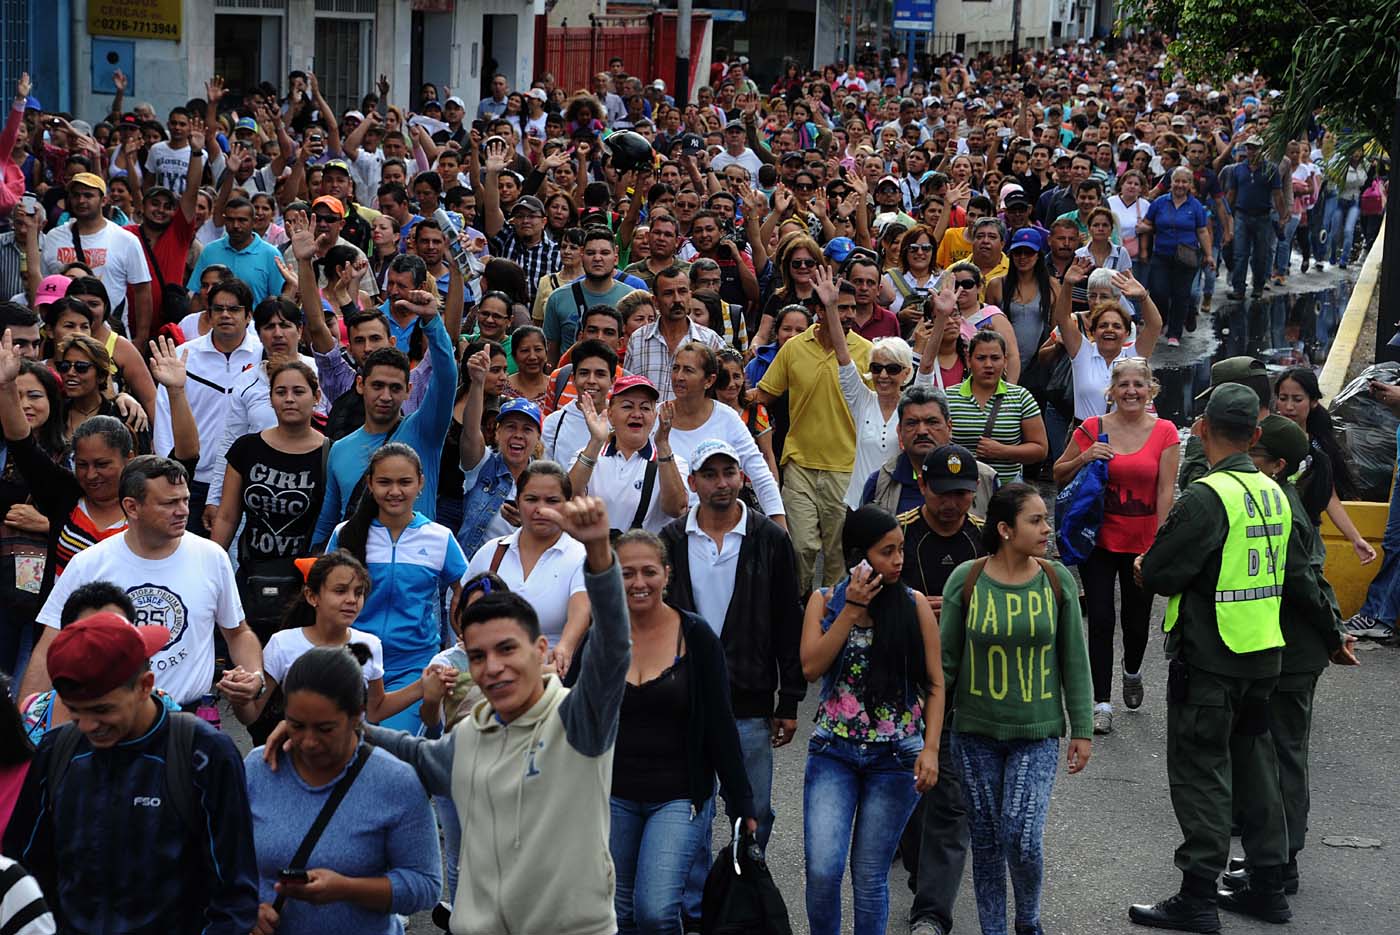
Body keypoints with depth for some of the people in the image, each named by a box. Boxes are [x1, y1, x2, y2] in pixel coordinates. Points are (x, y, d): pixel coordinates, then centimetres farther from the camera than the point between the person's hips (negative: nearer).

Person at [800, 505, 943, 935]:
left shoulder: (914, 605, -1)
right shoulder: (825, 601, 2)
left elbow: (934, 685, 1)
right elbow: (811, 667, -12)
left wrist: (930, 748, -10)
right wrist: (852, 610, -13)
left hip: (896, 757, 0)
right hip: (833, 752, 0)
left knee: (869, 876, 6)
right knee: (822, 870, -11)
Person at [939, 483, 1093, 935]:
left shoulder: (1057, 580, -5)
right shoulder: (965, 580, -8)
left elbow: (1074, 661, 2)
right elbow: (946, 659, 0)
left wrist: (1082, 730, 3)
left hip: (1037, 733, 0)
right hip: (975, 732, 0)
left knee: (1022, 839, -9)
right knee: (986, 841, 9)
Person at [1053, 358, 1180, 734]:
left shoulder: (1164, 432, -3)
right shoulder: (1092, 429, -2)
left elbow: (1165, 491, -5)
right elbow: (1058, 475, 7)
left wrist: (1158, 542, -9)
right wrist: (1084, 457, -12)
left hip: (1142, 541, 0)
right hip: (1099, 538, 0)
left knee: (1136, 620, 11)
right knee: (1101, 620, -4)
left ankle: (1132, 672, 43)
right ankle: (1102, 703, 4)